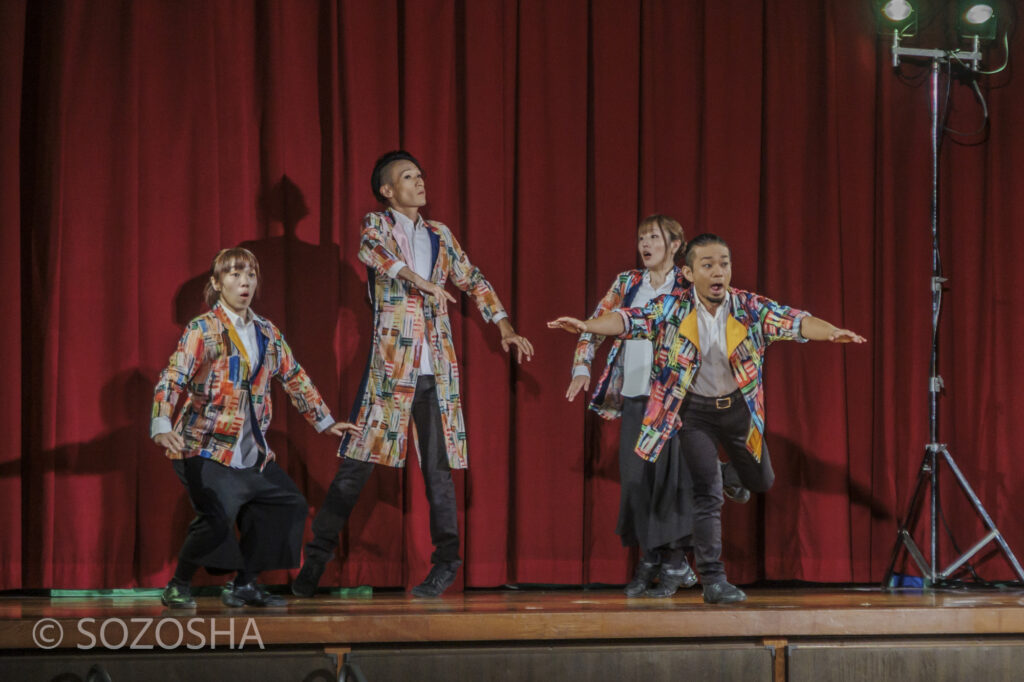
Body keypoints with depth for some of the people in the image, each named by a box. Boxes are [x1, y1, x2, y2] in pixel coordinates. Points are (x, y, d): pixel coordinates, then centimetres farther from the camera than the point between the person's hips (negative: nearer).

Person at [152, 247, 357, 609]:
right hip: (206, 449, -7)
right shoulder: (202, 330, -9)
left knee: (289, 504, 6)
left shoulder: (267, 333, 10)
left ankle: (244, 584, 17)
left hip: (252, 453, 7)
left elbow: (295, 378, 22)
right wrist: (162, 428, -34)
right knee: (216, 518, -24)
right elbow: (171, 380, -18)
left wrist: (325, 422, 24)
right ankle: (178, 587, -2)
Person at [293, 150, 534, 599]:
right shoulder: (376, 225, 3)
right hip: (390, 363, -4)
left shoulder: (440, 235, 17)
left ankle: (446, 559, 9)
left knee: (438, 465, 3)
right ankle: (316, 558, 3)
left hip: (436, 369, 4)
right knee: (357, 462, -5)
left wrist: (505, 328, 7)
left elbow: (473, 281, 19)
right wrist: (420, 280, -31)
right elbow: (371, 250, -19)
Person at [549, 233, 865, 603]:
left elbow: (793, 321, -24)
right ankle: (712, 578, -4)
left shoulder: (750, 308, -14)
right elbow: (630, 319, -23)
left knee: (761, 482, 19)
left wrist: (831, 332, -43)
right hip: (695, 410, -3)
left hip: (738, 406, 3)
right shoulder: (671, 308, -15)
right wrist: (587, 326, -41)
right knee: (707, 491, -10)